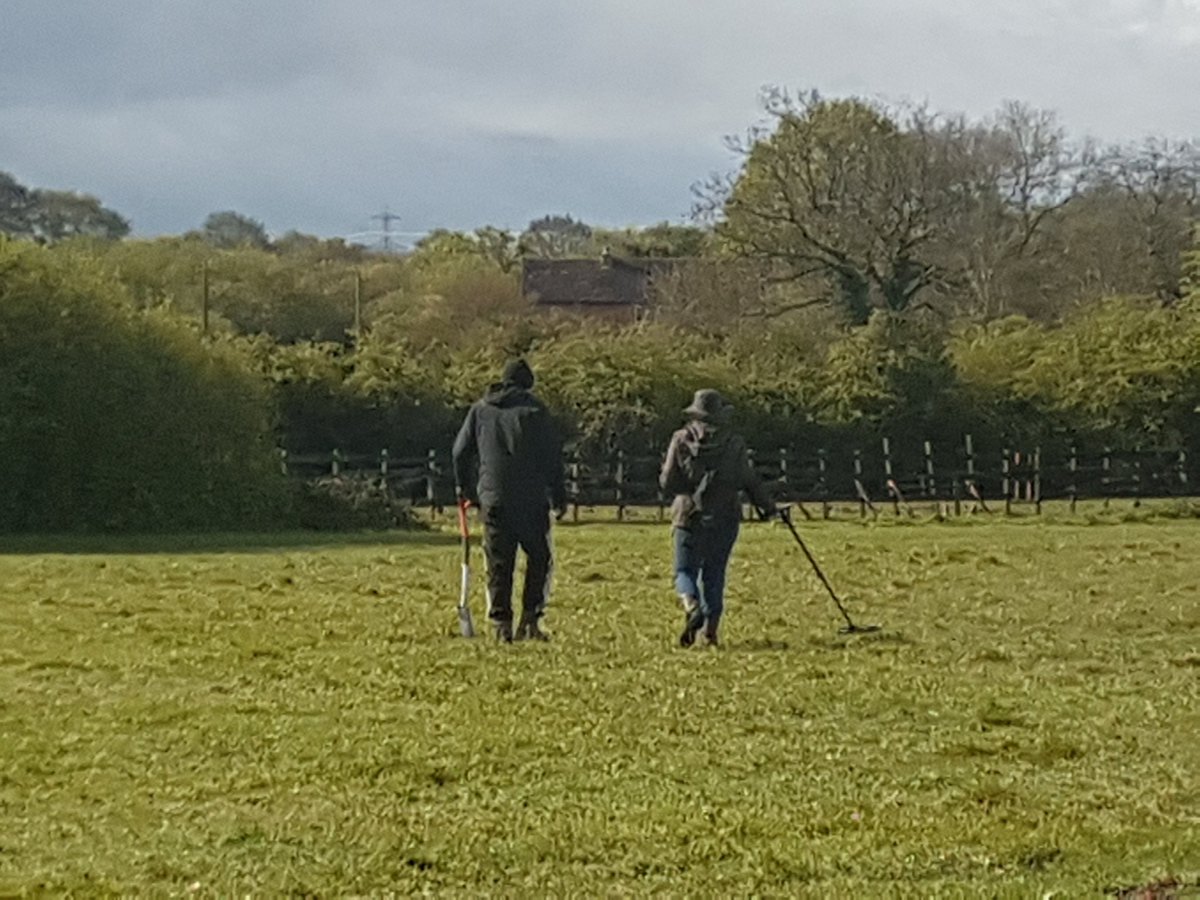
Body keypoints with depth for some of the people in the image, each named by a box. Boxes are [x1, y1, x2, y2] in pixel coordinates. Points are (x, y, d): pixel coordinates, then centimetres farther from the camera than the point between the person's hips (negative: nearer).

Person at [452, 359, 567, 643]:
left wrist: (463, 486, 25)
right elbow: (552, 456, -1)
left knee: (499, 565, 6)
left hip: (493, 500, 2)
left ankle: (501, 623, 1)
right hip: (532, 500, -2)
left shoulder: (480, 410, 10)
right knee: (538, 559, 9)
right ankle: (530, 619, -1)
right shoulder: (535, 411, 0)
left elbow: (461, 451, 12)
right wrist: (559, 496, 4)